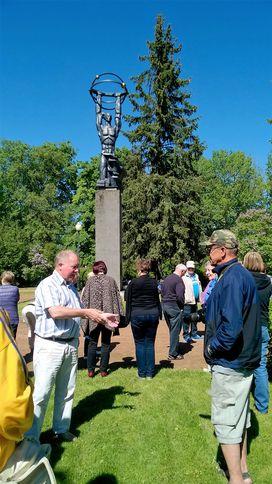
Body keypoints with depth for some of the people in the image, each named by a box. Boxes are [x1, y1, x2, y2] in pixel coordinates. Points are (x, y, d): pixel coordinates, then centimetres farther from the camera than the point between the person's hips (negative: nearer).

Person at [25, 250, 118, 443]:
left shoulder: (72, 287, 13)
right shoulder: (47, 285, -12)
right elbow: (55, 312, -25)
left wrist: (101, 316, 12)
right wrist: (87, 313, -21)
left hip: (71, 345, 8)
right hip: (49, 346, -7)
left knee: (66, 391, 16)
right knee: (41, 393, -1)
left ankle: (62, 429, 32)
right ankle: (31, 437, 14)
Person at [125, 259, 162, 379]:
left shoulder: (133, 282, -7)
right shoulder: (154, 282, 2)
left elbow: (128, 301, -3)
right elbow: (157, 299, 8)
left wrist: (128, 316, 5)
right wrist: (159, 313, 15)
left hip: (137, 314, -3)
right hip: (153, 314, 3)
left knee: (140, 343, 7)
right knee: (150, 343, 9)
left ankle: (142, 373, 12)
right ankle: (150, 373, 14)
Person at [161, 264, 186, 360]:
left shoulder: (166, 279, 12)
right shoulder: (179, 280, -14)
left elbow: (162, 292, 15)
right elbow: (180, 296, -20)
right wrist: (182, 305, -5)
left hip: (164, 305, 8)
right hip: (174, 307, -8)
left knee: (171, 330, 19)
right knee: (175, 331, 1)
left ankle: (174, 349, 30)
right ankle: (173, 354, 6)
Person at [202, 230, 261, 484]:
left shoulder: (232, 277, -23)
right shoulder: (240, 274, 8)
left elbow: (231, 326, -29)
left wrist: (212, 348, -16)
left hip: (229, 363, -10)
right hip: (242, 359, 10)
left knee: (226, 422, 5)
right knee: (239, 418, 22)